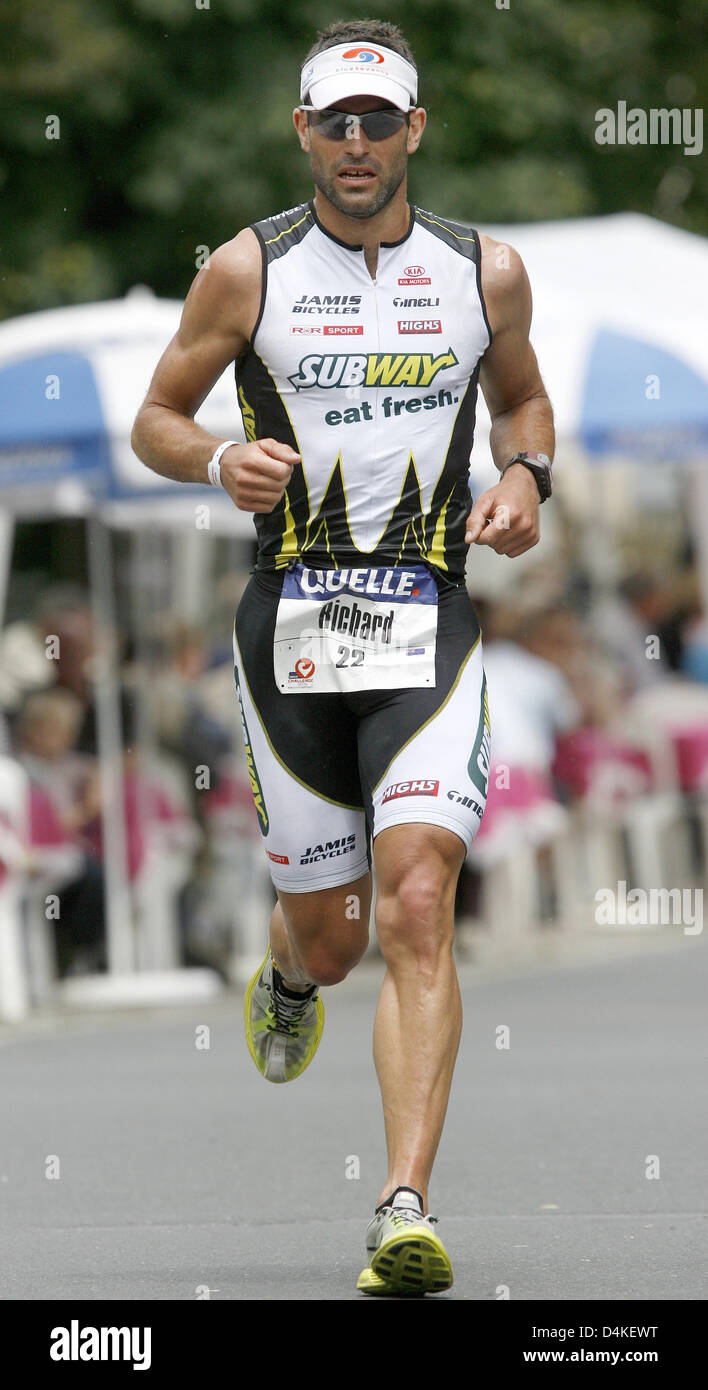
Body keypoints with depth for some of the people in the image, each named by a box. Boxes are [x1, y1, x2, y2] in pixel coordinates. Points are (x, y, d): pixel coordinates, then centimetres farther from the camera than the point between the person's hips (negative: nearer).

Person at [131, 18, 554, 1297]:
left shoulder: (485, 273, 6)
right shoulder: (250, 270, 2)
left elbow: (523, 398, 23)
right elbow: (154, 421, 8)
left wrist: (525, 474, 1)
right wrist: (221, 461, -14)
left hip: (430, 627, 0)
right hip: (291, 621, 0)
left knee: (417, 910, -17)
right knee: (328, 927, 9)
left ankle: (406, 1213, -21)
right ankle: (288, 981, 49)